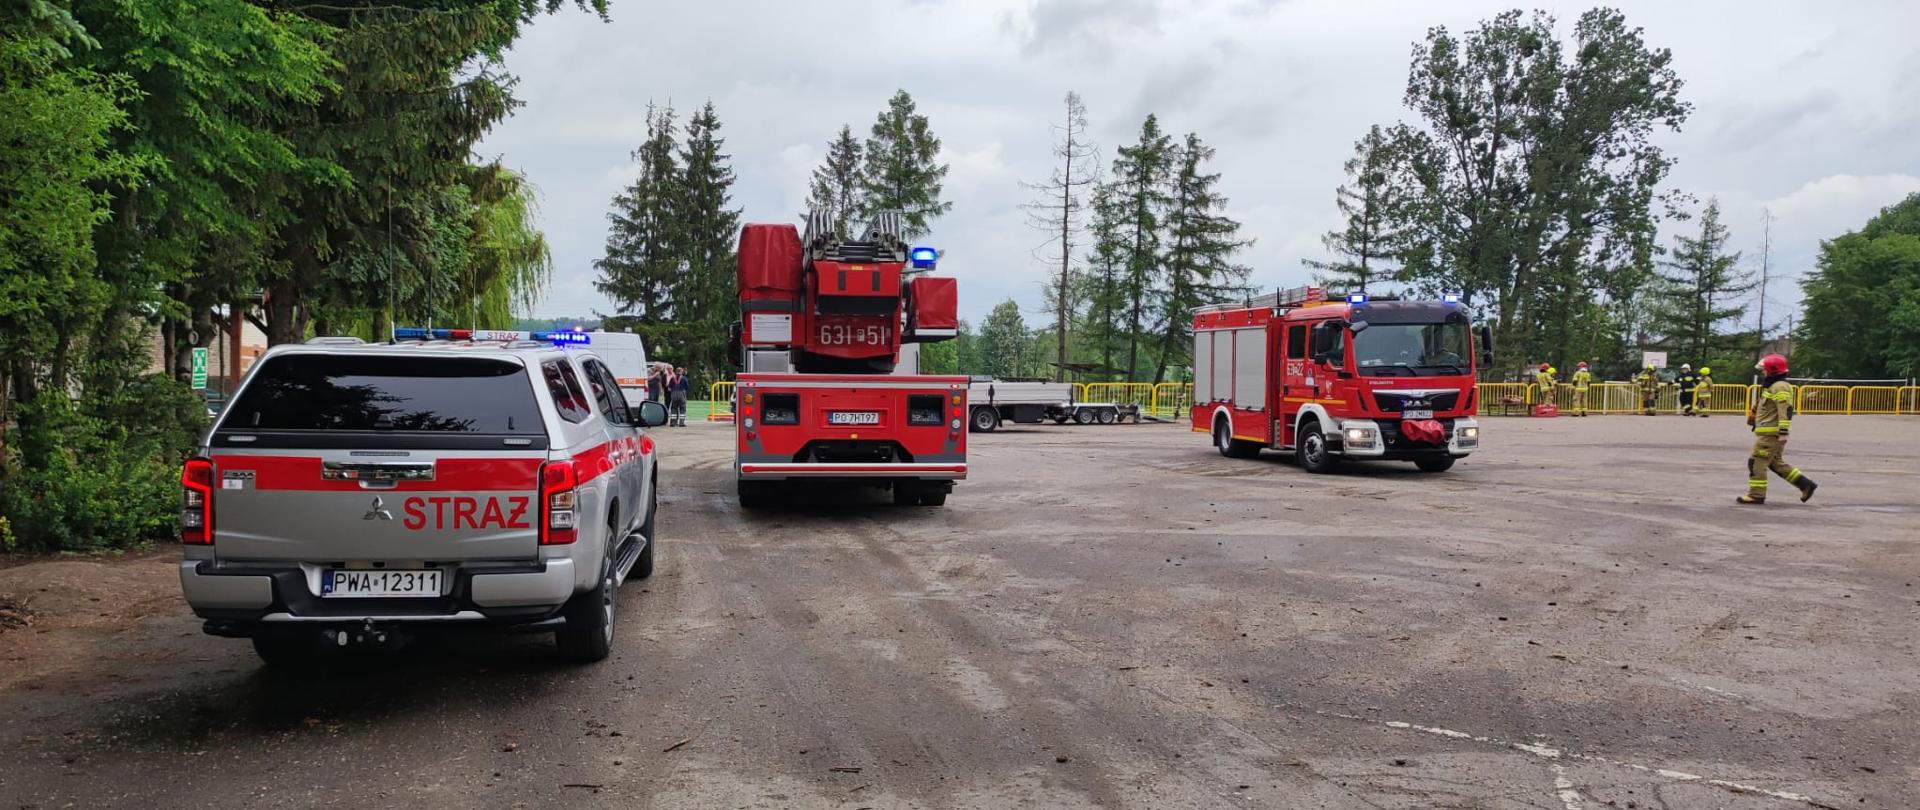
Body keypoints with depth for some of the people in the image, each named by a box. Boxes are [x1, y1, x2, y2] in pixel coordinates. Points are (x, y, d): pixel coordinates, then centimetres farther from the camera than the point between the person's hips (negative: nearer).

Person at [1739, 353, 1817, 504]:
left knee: (1757, 462, -7)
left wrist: (1783, 433, -25)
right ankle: (1805, 484, 17)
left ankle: (1756, 495, -4)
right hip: (1770, 433, 11)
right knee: (1776, 462, 15)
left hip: (1771, 434, -11)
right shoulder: (1773, 386, 18)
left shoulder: (1780, 387, -15)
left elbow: (1786, 410, -22)